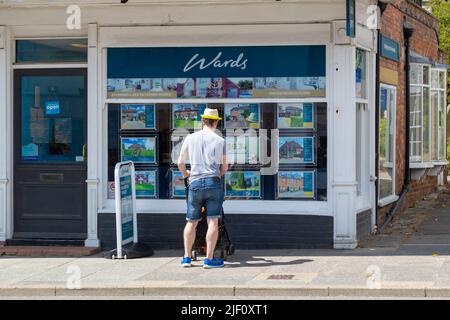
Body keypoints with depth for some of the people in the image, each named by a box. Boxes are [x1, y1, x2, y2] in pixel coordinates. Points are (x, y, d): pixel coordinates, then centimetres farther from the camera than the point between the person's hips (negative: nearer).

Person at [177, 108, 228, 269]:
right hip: (213, 182, -2)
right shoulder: (220, 141, 0)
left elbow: (180, 163, 11)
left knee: (191, 222, 11)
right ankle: (209, 259, -4)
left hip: (195, 183, 2)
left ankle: (186, 257, 12)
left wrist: (185, 174, 33)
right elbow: (224, 167, 7)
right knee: (213, 222, -1)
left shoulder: (190, 138, 4)